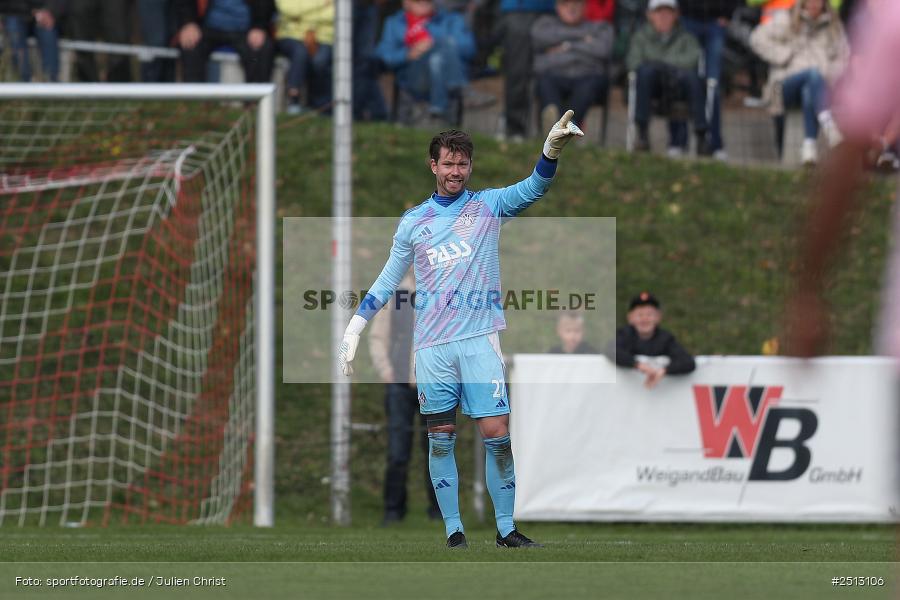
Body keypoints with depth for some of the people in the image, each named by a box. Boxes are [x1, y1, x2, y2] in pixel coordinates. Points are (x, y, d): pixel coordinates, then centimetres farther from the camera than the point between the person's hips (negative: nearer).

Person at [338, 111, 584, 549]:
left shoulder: (488, 206, 5)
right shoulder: (413, 221, 10)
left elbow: (532, 189, -12)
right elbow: (389, 278, 19)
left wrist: (551, 151, -31)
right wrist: (354, 328, 16)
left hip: (480, 340, -2)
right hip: (431, 345, 2)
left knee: (497, 435, -6)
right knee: (441, 439, 1)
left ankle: (506, 528, 3)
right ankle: (453, 530, 6)